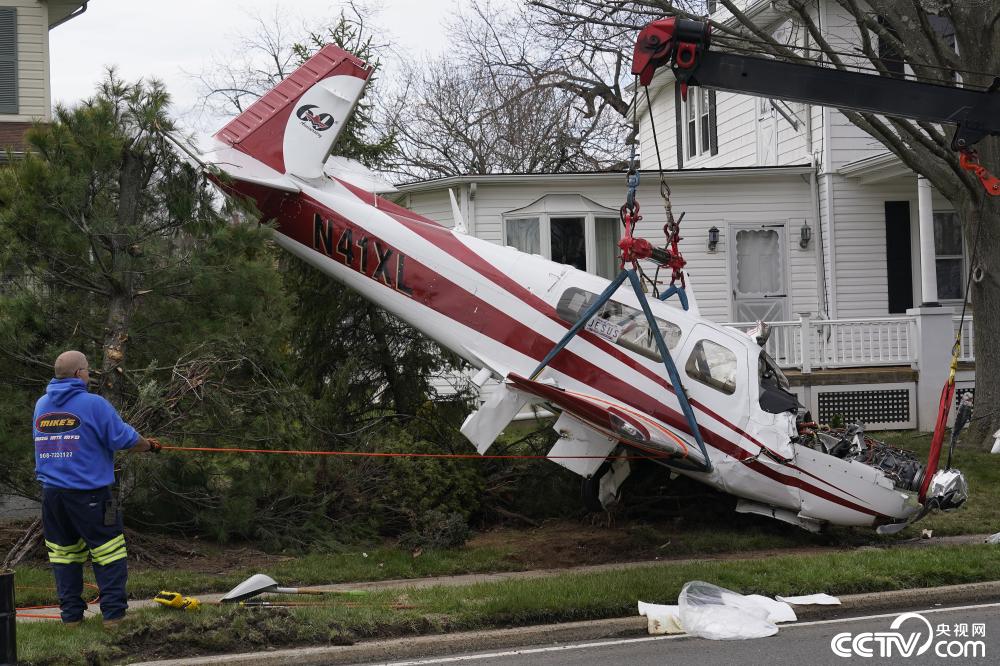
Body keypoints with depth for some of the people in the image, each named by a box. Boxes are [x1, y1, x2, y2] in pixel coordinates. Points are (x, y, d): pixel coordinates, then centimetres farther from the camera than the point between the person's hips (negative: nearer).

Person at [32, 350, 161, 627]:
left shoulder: (41, 405, 8)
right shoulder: (93, 404, -10)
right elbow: (125, 439, -9)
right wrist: (149, 445, 11)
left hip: (51, 493, 6)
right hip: (88, 493, -5)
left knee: (64, 553, 13)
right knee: (108, 552, 4)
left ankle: (71, 614, 15)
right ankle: (113, 612, 2)